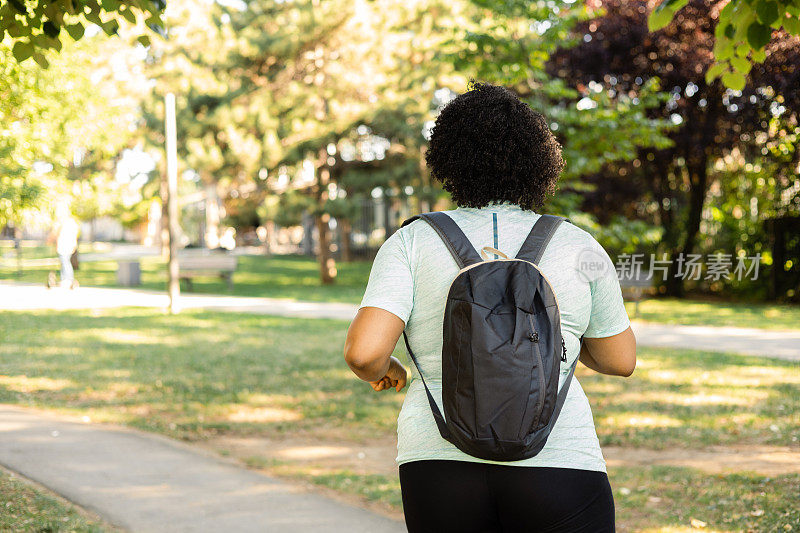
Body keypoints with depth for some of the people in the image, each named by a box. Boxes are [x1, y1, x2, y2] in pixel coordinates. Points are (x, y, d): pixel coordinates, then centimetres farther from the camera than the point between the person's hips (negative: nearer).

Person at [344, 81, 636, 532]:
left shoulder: (412, 242, -1)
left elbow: (364, 351, -12)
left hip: (442, 467, 1)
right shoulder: (577, 247, 2)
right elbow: (621, 359, 12)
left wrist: (379, 371, 11)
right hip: (554, 467, -1)